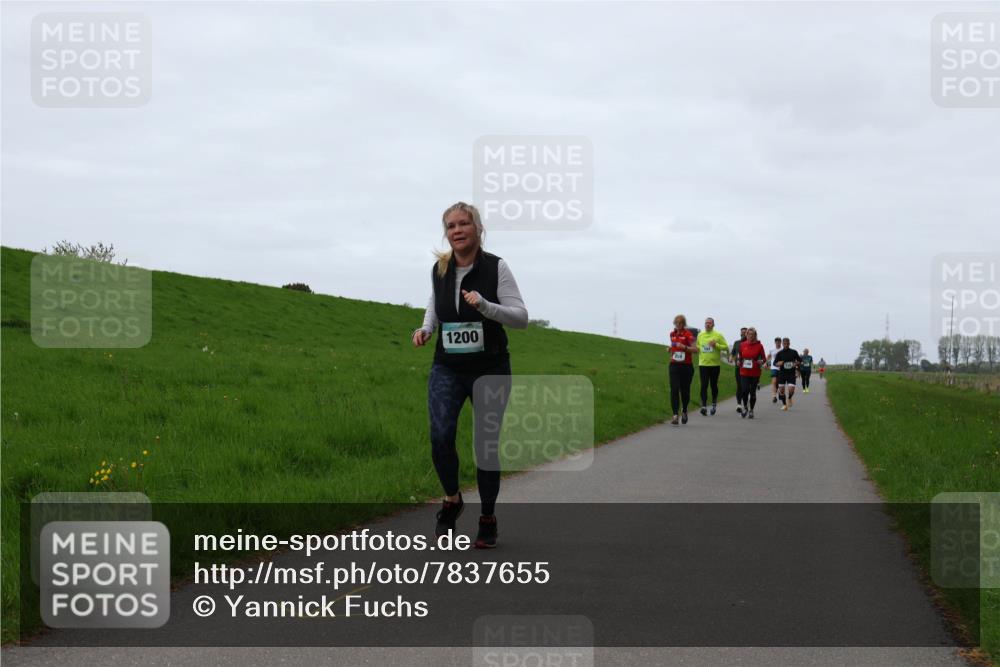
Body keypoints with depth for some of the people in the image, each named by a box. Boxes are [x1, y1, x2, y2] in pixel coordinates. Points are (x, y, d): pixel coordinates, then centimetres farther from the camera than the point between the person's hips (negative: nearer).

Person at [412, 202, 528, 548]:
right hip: (447, 368, 2)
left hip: (490, 369, -2)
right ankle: (452, 500, 13)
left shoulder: (497, 268, -10)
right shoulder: (439, 269, 1)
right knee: (440, 437, -15)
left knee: (486, 445, 2)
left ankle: (488, 519, 20)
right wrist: (425, 328, 1)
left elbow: (521, 317, -12)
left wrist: (485, 306, -28)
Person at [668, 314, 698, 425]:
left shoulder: (688, 334, -7)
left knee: (685, 390, 7)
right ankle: (675, 415, -16)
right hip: (674, 365, 3)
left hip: (686, 366, -3)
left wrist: (684, 347, -25)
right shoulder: (672, 334, 10)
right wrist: (670, 349, 6)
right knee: (674, 389, -11)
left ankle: (684, 411, 34)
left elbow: (695, 349, -13)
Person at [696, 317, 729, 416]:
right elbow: (697, 347, 22)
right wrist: (696, 349, 0)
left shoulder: (718, 335, -2)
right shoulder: (700, 335, 9)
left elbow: (726, 347, -3)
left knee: (713, 385, 9)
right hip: (703, 364, 2)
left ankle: (714, 403, 30)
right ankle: (704, 406, -13)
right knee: (704, 386, -9)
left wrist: (716, 345, -17)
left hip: (715, 364, -1)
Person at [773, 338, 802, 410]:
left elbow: (800, 360, 12)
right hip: (782, 374, 1)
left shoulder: (794, 352, 2)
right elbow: (775, 363, 4)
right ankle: (784, 404, 20)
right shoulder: (779, 353, 0)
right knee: (781, 389, 0)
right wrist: (778, 364, -19)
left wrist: (796, 364, -9)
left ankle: (789, 398, 24)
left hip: (791, 374, -1)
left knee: (791, 390, -11)